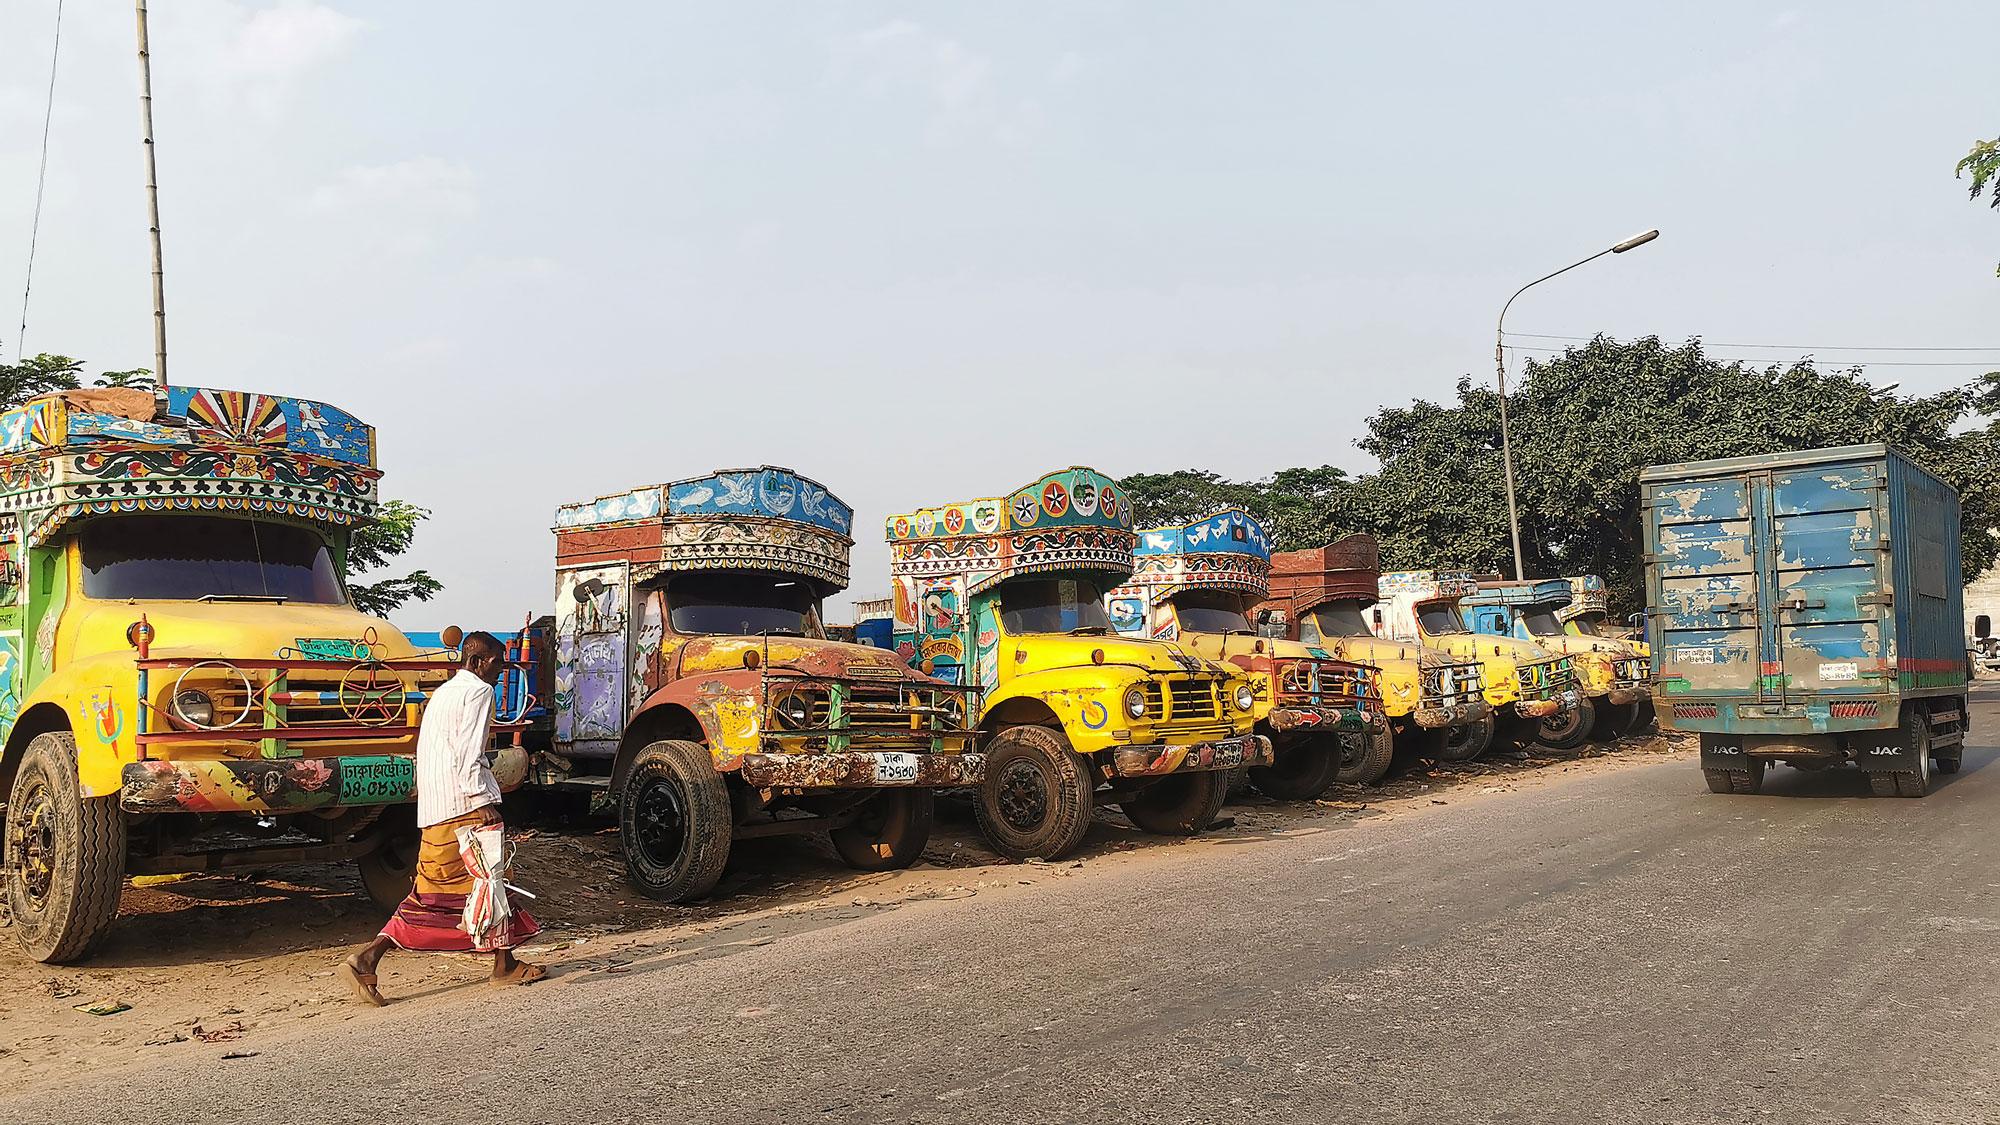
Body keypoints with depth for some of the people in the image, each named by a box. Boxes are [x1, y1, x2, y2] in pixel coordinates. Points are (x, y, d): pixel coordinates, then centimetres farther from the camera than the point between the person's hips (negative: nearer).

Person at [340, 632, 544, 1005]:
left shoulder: (442, 693, 23)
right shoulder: (478, 691, -6)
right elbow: (468, 751, -17)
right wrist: (483, 800, -21)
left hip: (433, 809, 9)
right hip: (464, 805, -9)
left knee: (430, 892, 8)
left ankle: (367, 959, -1)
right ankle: (504, 964, 11)